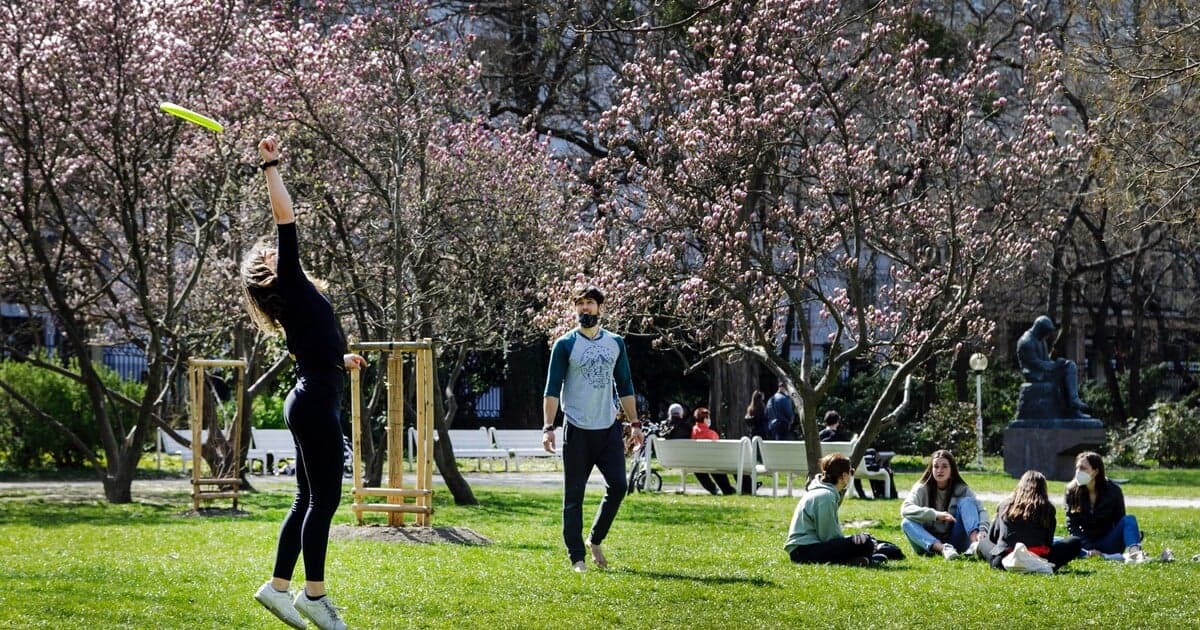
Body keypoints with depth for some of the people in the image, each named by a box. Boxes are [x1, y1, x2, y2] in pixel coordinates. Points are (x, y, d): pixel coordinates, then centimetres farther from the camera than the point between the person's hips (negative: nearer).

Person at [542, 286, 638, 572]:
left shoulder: (615, 343, 10)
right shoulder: (565, 344, -2)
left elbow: (625, 387, 15)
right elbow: (552, 389, -5)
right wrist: (548, 427, -14)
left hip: (609, 428, 3)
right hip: (577, 429, -3)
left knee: (618, 485, -4)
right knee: (574, 495, 0)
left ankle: (595, 540, 16)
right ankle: (576, 557, 4)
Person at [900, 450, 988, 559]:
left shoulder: (961, 489, 2)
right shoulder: (922, 489, -2)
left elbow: (980, 508, -12)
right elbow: (905, 509, -19)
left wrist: (982, 529, -34)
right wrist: (935, 514, -33)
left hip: (955, 541, 0)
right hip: (930, 541, 0)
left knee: (967, 501, -16)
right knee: (906, 523, -27)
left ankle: (974, 543, -41)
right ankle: (943, 549, -48)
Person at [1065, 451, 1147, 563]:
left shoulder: (1113, 490, -3)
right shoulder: (1072, 491, -1)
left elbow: (1120, 521, 2)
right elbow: (1072, 524, -4)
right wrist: (1089, 549, -16)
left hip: (1108, 544, 0)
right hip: (1086, 544, 0)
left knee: (1129, 519, -26)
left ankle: (1134, 552, -55)